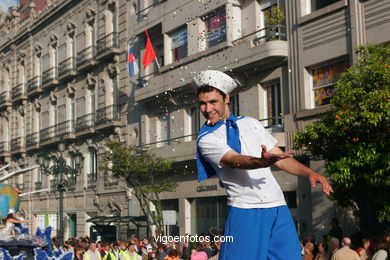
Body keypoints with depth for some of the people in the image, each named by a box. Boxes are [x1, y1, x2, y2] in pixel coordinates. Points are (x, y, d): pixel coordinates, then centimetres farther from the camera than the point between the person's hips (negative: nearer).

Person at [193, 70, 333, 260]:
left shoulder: (251, 123, 18)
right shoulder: (206, 139, 1)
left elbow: (281, 158, 20)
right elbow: (235, 160, -17)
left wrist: (309, 173, 4)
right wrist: (262, 162, -36)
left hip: (278, 207, 4)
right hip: (245, 210, -4)